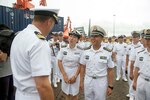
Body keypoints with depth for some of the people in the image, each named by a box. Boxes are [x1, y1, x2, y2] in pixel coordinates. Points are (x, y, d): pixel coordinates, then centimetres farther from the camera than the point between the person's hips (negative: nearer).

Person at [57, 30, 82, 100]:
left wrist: (75, 76, -9)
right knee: (67, 94, 14)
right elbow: (59, 62, -2)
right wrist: (64, 75, -8)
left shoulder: (80, 51, -7)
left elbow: (80, 65, -3)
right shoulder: (63, 49, -4)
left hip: (75, 74, -1)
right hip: (65, 73, 1)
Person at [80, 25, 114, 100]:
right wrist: (81, 82, 5)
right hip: (88, 81, 3)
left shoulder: (107, 53, -10)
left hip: (101, 82, -2)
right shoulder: (86, 52, -2)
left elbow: (110, 70, -5)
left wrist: (110, 86, -5)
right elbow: (82, 67, 5)